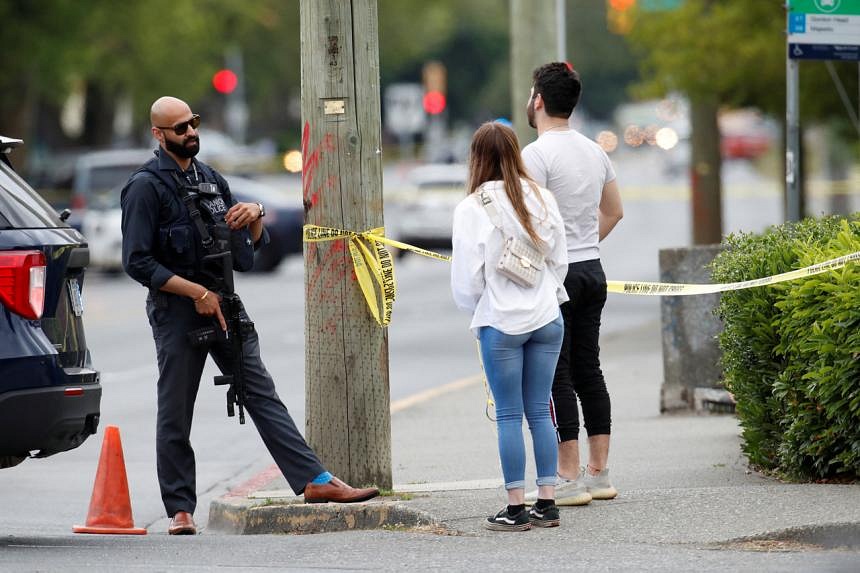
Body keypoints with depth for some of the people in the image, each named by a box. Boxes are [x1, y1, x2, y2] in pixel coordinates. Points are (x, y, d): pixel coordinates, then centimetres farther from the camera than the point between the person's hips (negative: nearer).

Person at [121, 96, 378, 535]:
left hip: (224, 305, 6)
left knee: (263, 396, 1)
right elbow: (137, 262, -13)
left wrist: (254, 216, 0)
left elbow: (251, 247, 23)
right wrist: (197, 292, -15)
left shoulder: (211, 179, 16)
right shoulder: (146, 186, -6)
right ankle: (180, 511, 7)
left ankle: (314, 481, -4)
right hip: (177, 312, -6)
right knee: (175, 416, 1)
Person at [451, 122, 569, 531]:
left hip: (501, 323, -4)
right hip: (547, 317, 4)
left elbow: (466, 276, -8)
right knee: (540, 411, 9)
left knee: (509, 415, 2)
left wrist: (474, 310, 11)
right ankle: (547, 502, 9)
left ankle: (516, 507, 2)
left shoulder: (472, 209, -12)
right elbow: (559, 260, 8)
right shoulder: (542, 199, 1)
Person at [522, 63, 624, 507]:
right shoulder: (594, 152, 12)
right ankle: (599, 473, 14)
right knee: (588, 370, 12)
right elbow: (613, 211, 22)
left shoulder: (537, 154, -14)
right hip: (592, 271, 8)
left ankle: (568, 479, -6)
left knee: (555, 377, -5)